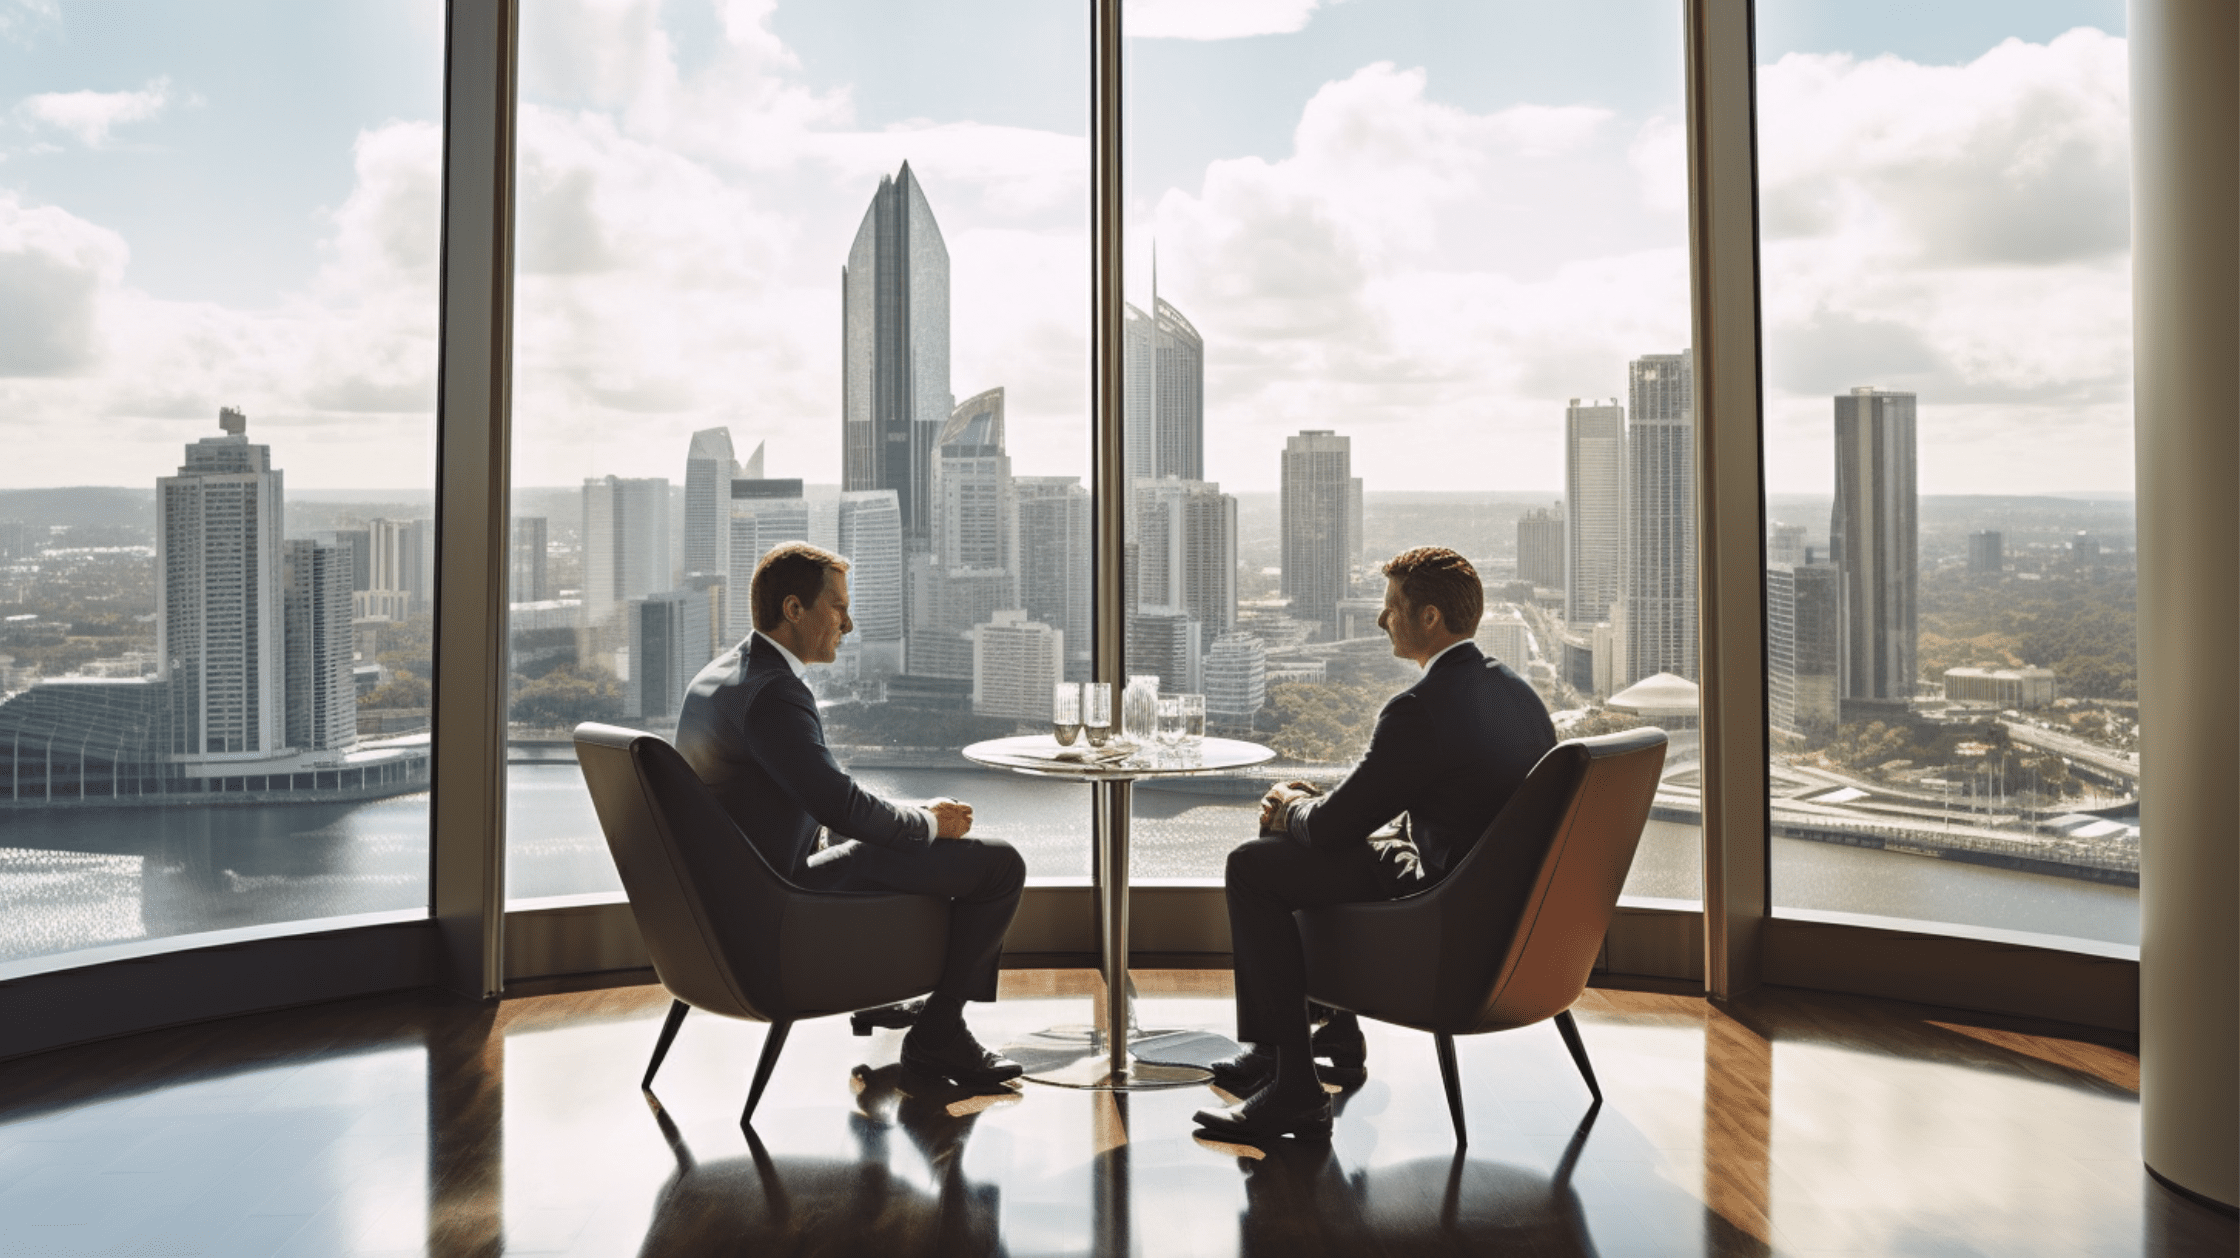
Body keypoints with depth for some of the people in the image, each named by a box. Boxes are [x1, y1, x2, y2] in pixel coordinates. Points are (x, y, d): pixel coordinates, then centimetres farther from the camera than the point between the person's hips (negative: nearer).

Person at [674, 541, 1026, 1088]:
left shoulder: (717, 675, 9)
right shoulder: (773, 691, -24)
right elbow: (842, 805, -26)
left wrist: (914, 813, 10)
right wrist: (929, 822, -8)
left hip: (741, 880, 10)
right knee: (999, 863, -10)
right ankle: (936, 1033, 2)